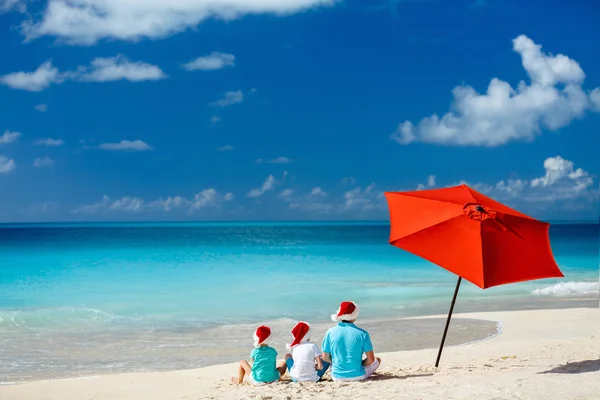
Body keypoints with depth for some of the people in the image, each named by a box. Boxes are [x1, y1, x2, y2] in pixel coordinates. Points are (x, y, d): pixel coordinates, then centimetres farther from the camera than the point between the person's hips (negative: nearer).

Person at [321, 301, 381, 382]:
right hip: (358, 376, -3)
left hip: (337, 377, 3)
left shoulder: (330, 332, -7)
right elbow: (371, 359, -8)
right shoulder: (362, 333, -12)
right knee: (377, 359, 24)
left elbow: (325, 358, -1)